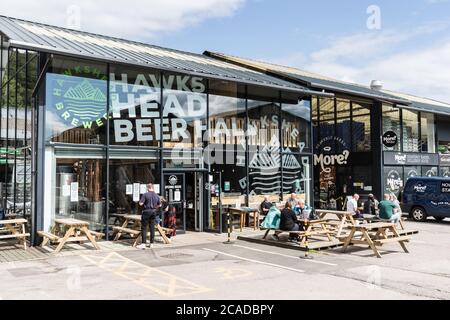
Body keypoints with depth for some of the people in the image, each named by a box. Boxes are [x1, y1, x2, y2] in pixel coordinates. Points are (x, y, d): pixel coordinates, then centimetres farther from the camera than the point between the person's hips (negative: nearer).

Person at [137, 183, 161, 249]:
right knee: (152, 228, 10)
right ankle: (151, 243, 13)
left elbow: (140, 203, -13)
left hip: (146, 212, -4)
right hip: (153, 212, 4)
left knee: (144, 228, 0)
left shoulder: (145, 194, -11)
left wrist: (144, 203, 8)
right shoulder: (157, 196, 3)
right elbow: (159, 205, 12)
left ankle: (143, 244, -5)